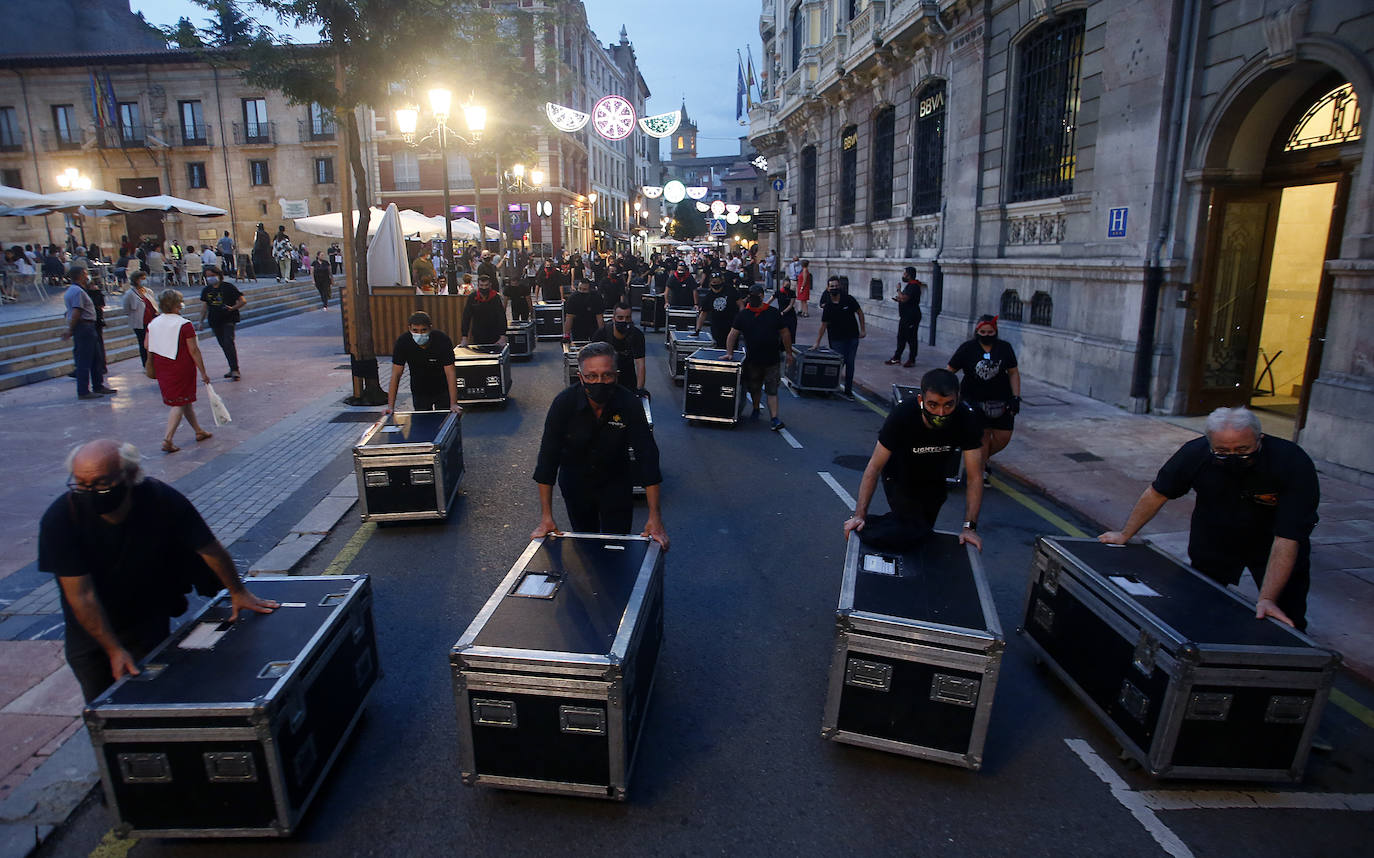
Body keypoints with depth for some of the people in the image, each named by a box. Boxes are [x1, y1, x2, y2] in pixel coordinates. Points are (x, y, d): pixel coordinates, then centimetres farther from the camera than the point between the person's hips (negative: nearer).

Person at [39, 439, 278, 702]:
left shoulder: (162, 501, -26)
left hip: (149, 626, 0)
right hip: (90, 630, 1)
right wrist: (114, 650, -21)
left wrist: (238, 592, 0)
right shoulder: (59, 519, -25)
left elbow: (209, 548, -11)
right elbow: (81, 596, -22)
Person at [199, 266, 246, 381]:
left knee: (229, 342, -20)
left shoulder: (229, 287, -5)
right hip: (215, 321, 6)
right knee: (223, 345, 10)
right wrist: (201, 321, 10)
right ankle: (233, 369, 19)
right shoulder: (206, 290, 11)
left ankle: (235, 369, -19)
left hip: (228, 320, -6)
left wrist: (232, 308, -21)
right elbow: (204, 306, 17)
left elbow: (243, 301, -6)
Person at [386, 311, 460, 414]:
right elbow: (396, 374, -18)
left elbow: (450, 373, -27)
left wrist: (453, 404, -33)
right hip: (419, 392, 2)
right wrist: (390, 406, -23)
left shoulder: (443, 340, -26)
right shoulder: (402, 342, -20)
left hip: (442, 390, -1)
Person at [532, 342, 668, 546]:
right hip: (575, 482, 1)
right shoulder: (563, 403, -24)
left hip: (617, 482, 0)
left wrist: (655, 518, -30)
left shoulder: (630, 404, -25)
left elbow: (647, 455, -25)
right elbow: (548, 457, -23)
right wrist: (546, 517, -26)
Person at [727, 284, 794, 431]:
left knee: (772, 390, -4)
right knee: (754, 388, 15)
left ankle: (774, 419, -6)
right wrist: (729, 353, -7)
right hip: (752, 360, 2)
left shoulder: (773, 313, 0)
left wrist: (789, 354, 5)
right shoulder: (743, 315, 2)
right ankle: (756, 410, 38)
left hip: (772, 360, -2)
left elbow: (785, 333, 5)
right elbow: (733, 334, 2)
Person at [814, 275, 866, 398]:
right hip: (837, 339, -1)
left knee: (850, 363, 4)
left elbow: (859, 312, 5)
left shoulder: (848, 299, -5)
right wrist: (817, 343, -6)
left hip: (852, 337, 1)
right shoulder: (828, 307, -5)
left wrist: (863, 330, 0)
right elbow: (823, 325, -3)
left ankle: (848, 390, 13)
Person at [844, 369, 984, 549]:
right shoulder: (902, 416, -36)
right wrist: (859, 515, -38)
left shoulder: (966, 420, -30)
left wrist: (969, 527, -33)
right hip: (899, 479, -3)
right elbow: (874, 468, -31)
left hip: (935, 481, 3)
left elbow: (974, 477, -26)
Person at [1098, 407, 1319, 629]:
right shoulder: (1196, 453, -27)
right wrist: (1125, 534, -3)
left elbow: (1287, 538, -33)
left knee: (1287, 623, -4)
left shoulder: (1294, 464, -31)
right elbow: (1157, 493, -9)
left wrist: (1267, 599, -36)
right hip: (1212, 544, 1)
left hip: (1268, 545, -1)